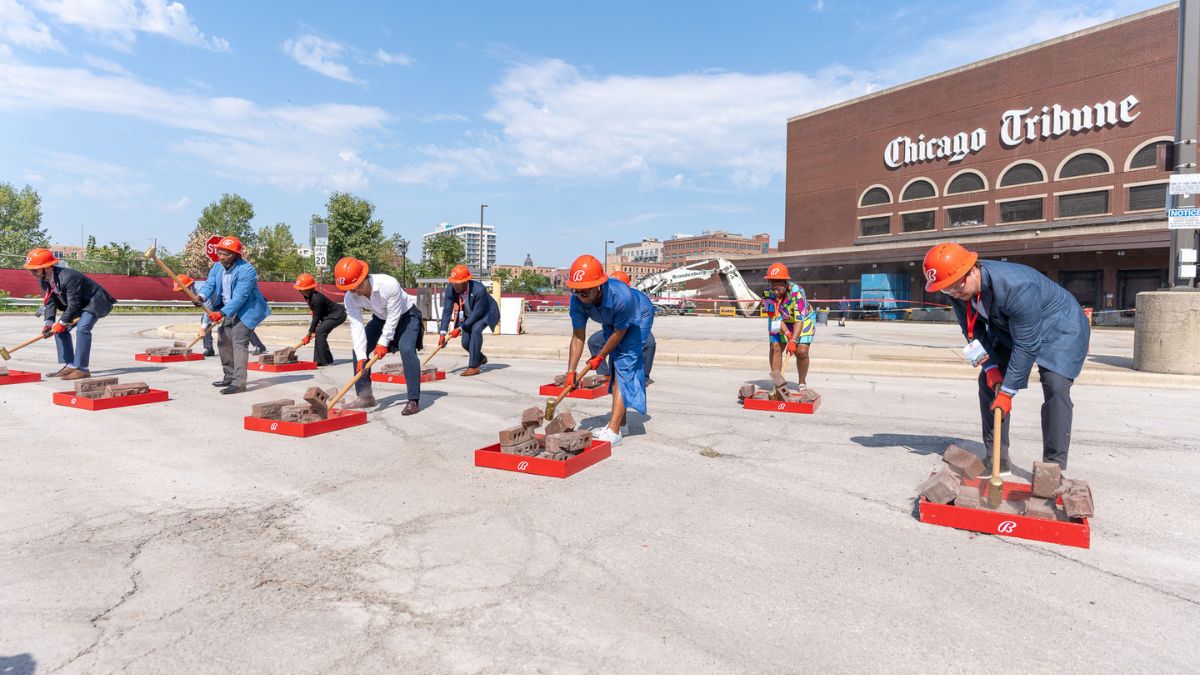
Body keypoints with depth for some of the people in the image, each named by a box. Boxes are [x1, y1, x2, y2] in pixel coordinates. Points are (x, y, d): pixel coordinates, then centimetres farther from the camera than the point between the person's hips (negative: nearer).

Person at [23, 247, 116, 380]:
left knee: (82, 328, -27)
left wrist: (62, 322, -23)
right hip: (79, 304, 10)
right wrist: (48, 323, -17)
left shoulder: (68, 277, -32)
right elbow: (49, 303, -3)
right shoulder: (43, 280, -3)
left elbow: (74, 304, -28)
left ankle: (82, 369, -27)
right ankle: (68, 366, 10)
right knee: (60, 328, 5)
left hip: (95, 301, -10)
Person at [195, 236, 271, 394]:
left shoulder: (246, 270, -24)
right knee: (223, 341, 14)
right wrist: (201, 296, -30)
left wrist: (222, 313, -34)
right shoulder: (217, 267, 2)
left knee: (239, 342, -19)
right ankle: (229, 377, 27)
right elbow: (209, 284, -6)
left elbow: (240, 297, -29)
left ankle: (239, 382, -22)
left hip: (246, 310, -9)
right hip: (229, 310, 9)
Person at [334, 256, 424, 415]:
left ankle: (414, 400, -24)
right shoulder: (350, 298, -22)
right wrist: (361, 357, -32)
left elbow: (393, 317, -29)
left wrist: (383, 342, -25)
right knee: (358, 349, -3)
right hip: (381, 318, 6)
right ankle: (365, 396, 11)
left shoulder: (389, 284, -38)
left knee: (406, 349, -28)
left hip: (406, 314, -6)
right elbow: (356, 325, -24)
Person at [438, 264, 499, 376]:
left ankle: (473, 366, -25)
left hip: (486, 312, -6)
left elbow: (477, 312, -31)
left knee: (476, 329, -31)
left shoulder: (479, 289, -38)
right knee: (465, 342, 1)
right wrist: (442, 333, -27)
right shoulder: (450, 288, -23)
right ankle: (481, 358, 33)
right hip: (469, 315, 6)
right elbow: (447, 310, -20)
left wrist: (460, 328, -31)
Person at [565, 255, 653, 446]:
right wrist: (570, 371, -22)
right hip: (611, 322, 6)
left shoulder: (621, 296, -43)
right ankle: (620, 424, 22)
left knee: (624, 366, -17)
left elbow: (619, 332, -28)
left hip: (637, 319, -6)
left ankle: (614, 431, -19)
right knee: (615, 366, 9)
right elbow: (578, 337, -19)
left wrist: (599, 357, -15)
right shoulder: (577, 299, -28)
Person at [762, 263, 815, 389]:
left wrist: (793, 341, -44)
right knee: (775, 348, -10)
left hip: (803, 319, -3)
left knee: (801, 351, -13)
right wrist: (787, 333, -33)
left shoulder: (796, 292, -36)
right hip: (781, 322, 3)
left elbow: (799, 320, -37)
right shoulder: (768, 293, -24)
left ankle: (802, 383, 9)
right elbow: (776, 317, -19)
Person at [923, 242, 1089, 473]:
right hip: (1009, 330, 7)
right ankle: (997, 459, 6)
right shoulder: (958, 292, -19)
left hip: (1059, 327, -6)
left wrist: (1007, 392, -29)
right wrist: (991, 367, -17)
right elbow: (974, 333, -4)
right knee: (988, 382, -2)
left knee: (1055, 387, -23)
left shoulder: (1017, 287, -40)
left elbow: (1027, 346, -34)